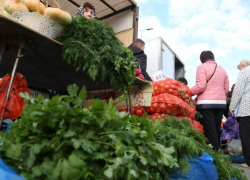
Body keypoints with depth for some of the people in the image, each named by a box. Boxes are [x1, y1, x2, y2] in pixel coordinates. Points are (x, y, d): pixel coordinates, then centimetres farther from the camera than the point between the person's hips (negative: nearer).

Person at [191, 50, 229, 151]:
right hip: (221, 103, 6)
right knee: (217, 130, 13)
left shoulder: (202, 67, -2)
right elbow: (226, 89, 13)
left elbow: (201, 86, -15)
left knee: (209, 130, -3)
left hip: (206, 103, -6)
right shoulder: (222, 69, 16)